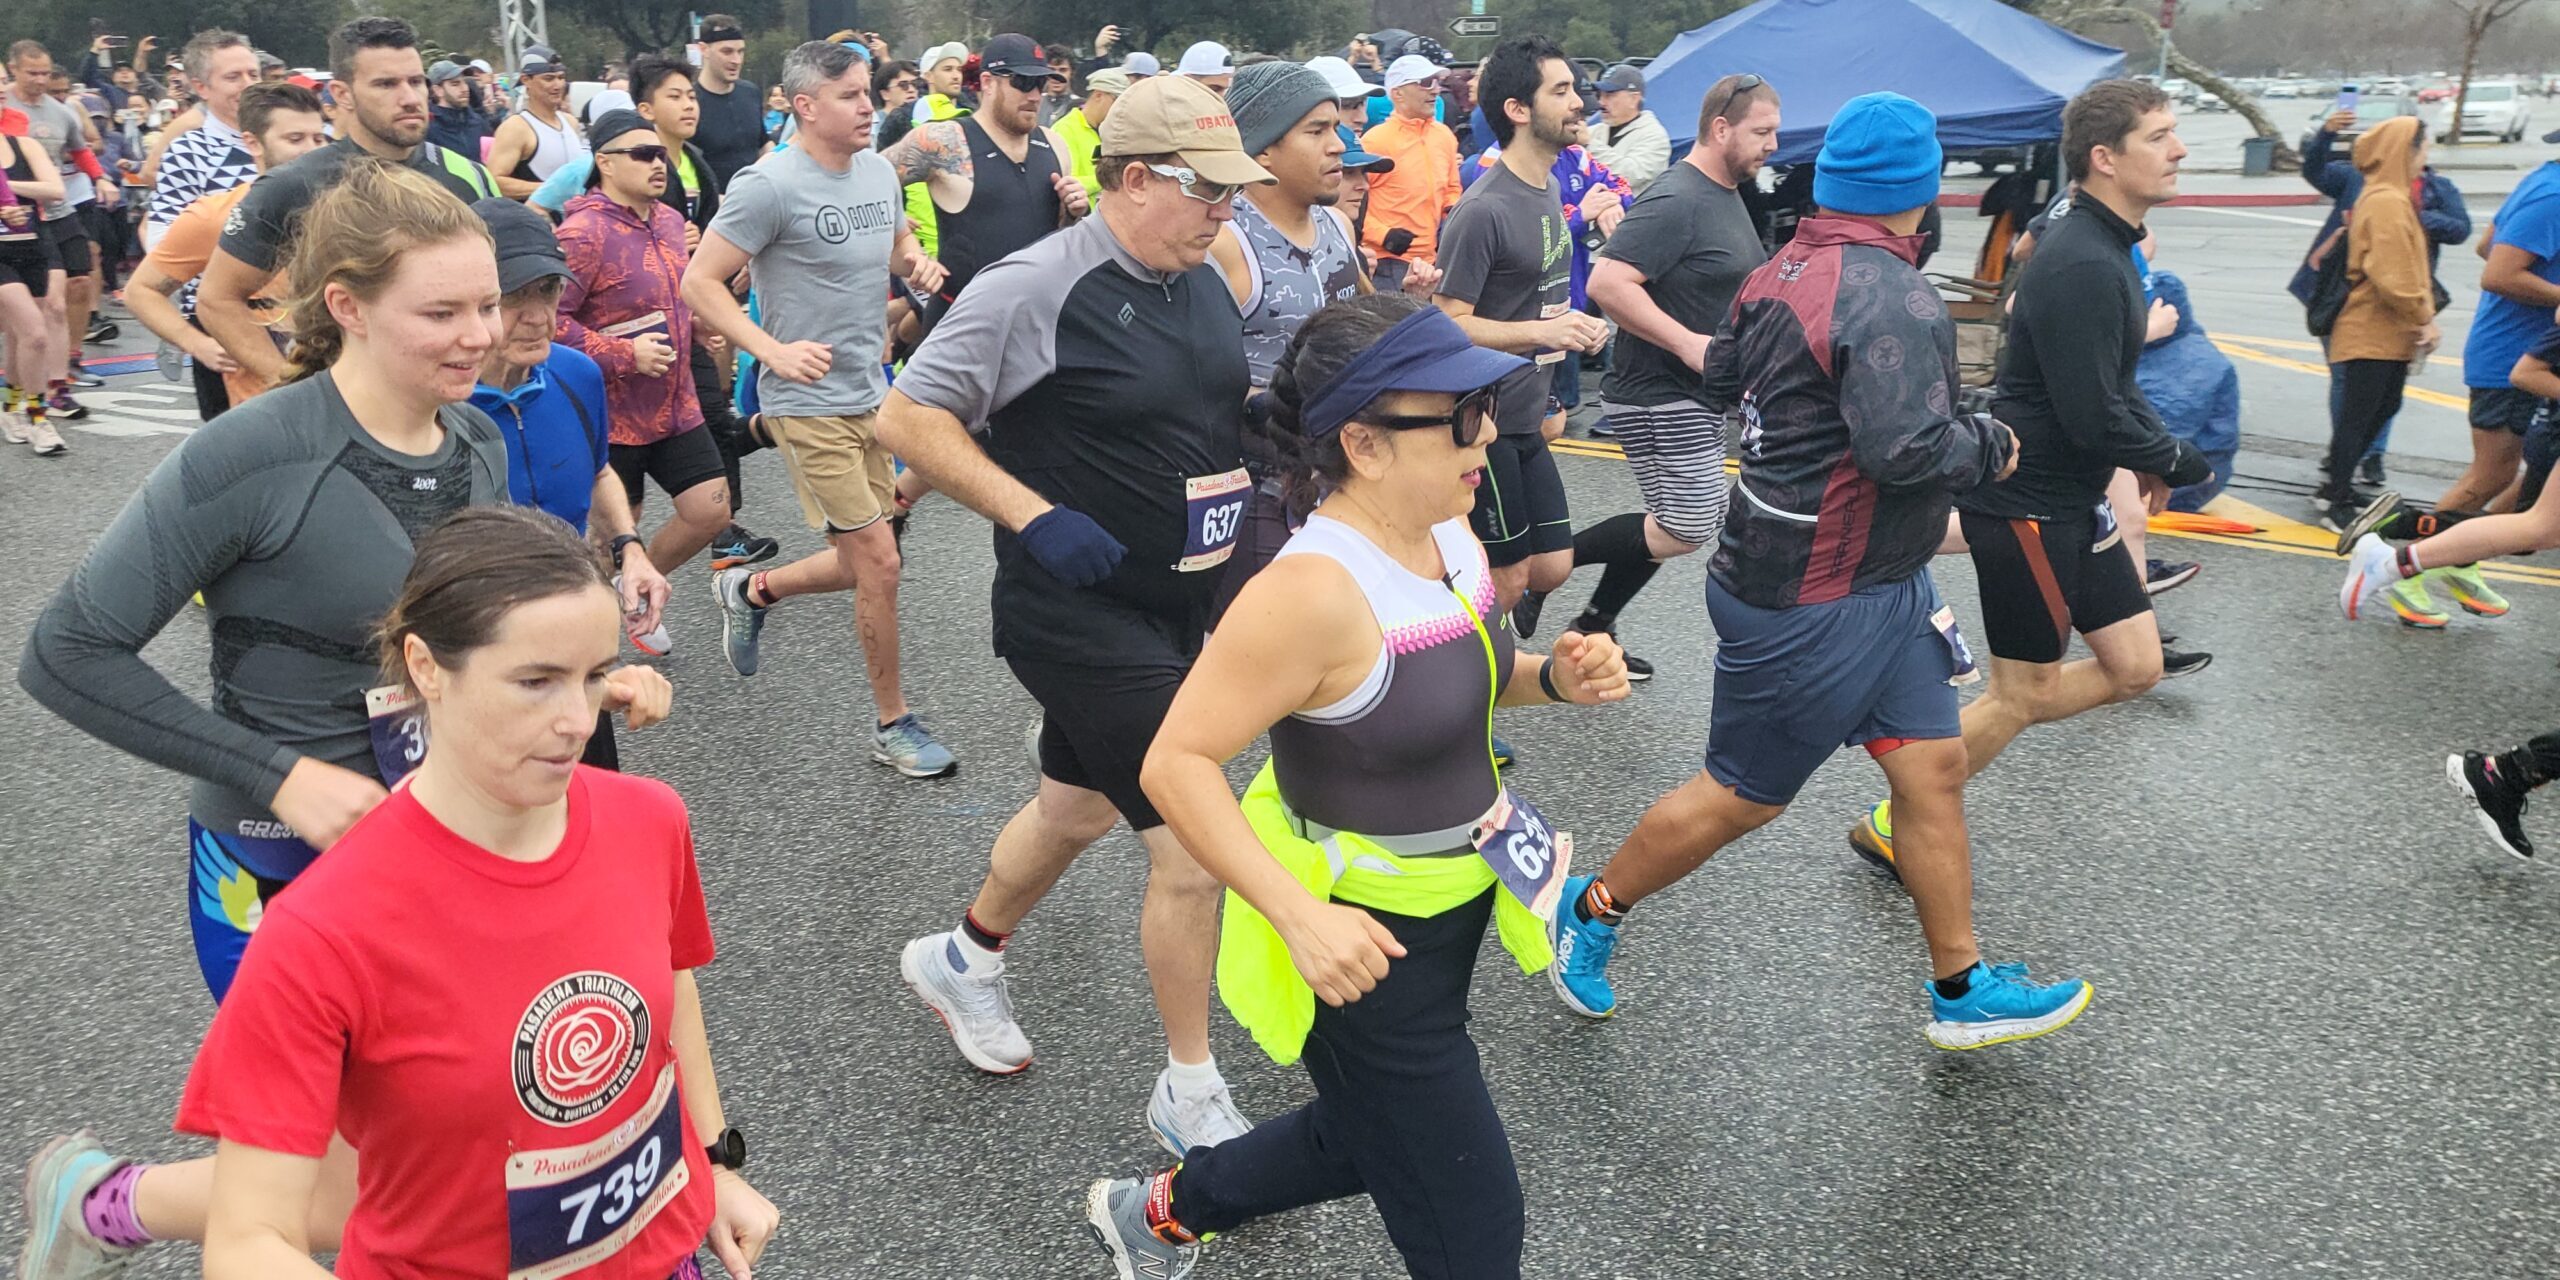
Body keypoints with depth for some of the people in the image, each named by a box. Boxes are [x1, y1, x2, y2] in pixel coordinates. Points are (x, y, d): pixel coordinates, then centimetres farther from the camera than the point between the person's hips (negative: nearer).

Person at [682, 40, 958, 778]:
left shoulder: (878, 170, 5)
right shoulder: (769, 186, -16)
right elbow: (699, 283, -15)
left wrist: (916, 263, 0)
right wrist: (775, 351, -26)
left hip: (870, 395, 8)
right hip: (810, 405, -8)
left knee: (858, 565, 14)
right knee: (879, 562, -7)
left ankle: (750, 591, 42)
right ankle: (893, 726, 9)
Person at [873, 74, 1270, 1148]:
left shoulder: (1206, 283, 6)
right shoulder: (1038, 288, -18)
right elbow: (906, 418, -15)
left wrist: (1258, 469, 3)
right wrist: (1034, 516, -23)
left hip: (1173, 603, 9)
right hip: (1076, 612, -8)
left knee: (1077, 808, 24)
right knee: (1194, 847, -7)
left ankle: (963, 958, 50)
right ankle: (1191, 1100, 13)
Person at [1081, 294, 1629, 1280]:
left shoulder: (1447, 533, -4)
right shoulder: (1313, 591, -29)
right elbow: (1177, 764, -27)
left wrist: (1555, 678, -5)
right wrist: (1301, 918, -32)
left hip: (1452, 910, 9)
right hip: (1361, 942, -9)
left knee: (1368, 1139, 30)